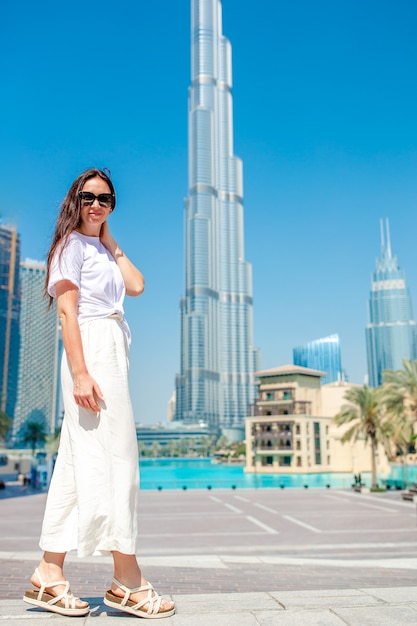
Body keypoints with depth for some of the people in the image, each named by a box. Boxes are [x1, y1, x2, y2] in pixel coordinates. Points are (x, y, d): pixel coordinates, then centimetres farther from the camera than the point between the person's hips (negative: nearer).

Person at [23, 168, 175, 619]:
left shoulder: (102, 249, 23)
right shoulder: (71, 244, -1)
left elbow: (137, 286, 8)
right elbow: (67, 311, -11)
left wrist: (109, 238, 15)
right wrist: (81, 373, -20)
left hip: (113, 351, 9)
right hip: (89, 349, -9)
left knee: (79, 460, 6)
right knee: (114, 455, -10)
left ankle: (50, 573, 12)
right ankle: (127, 580, -3)